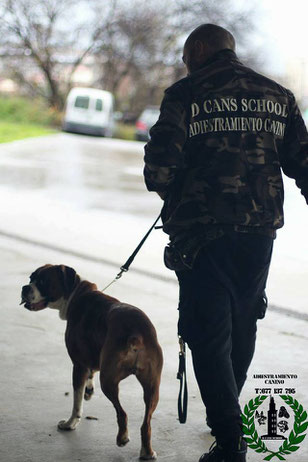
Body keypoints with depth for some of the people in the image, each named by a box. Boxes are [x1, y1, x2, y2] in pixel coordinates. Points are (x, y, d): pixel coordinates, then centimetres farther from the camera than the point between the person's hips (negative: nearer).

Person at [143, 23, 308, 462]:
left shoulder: (185, 94, -4)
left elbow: (159, 170, -11)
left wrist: (178, 199, 9)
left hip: (203, 234, -5)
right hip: (261, 231, 5)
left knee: (209, 332, 2)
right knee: (243, 324, 21)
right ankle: (226, 413, 39)